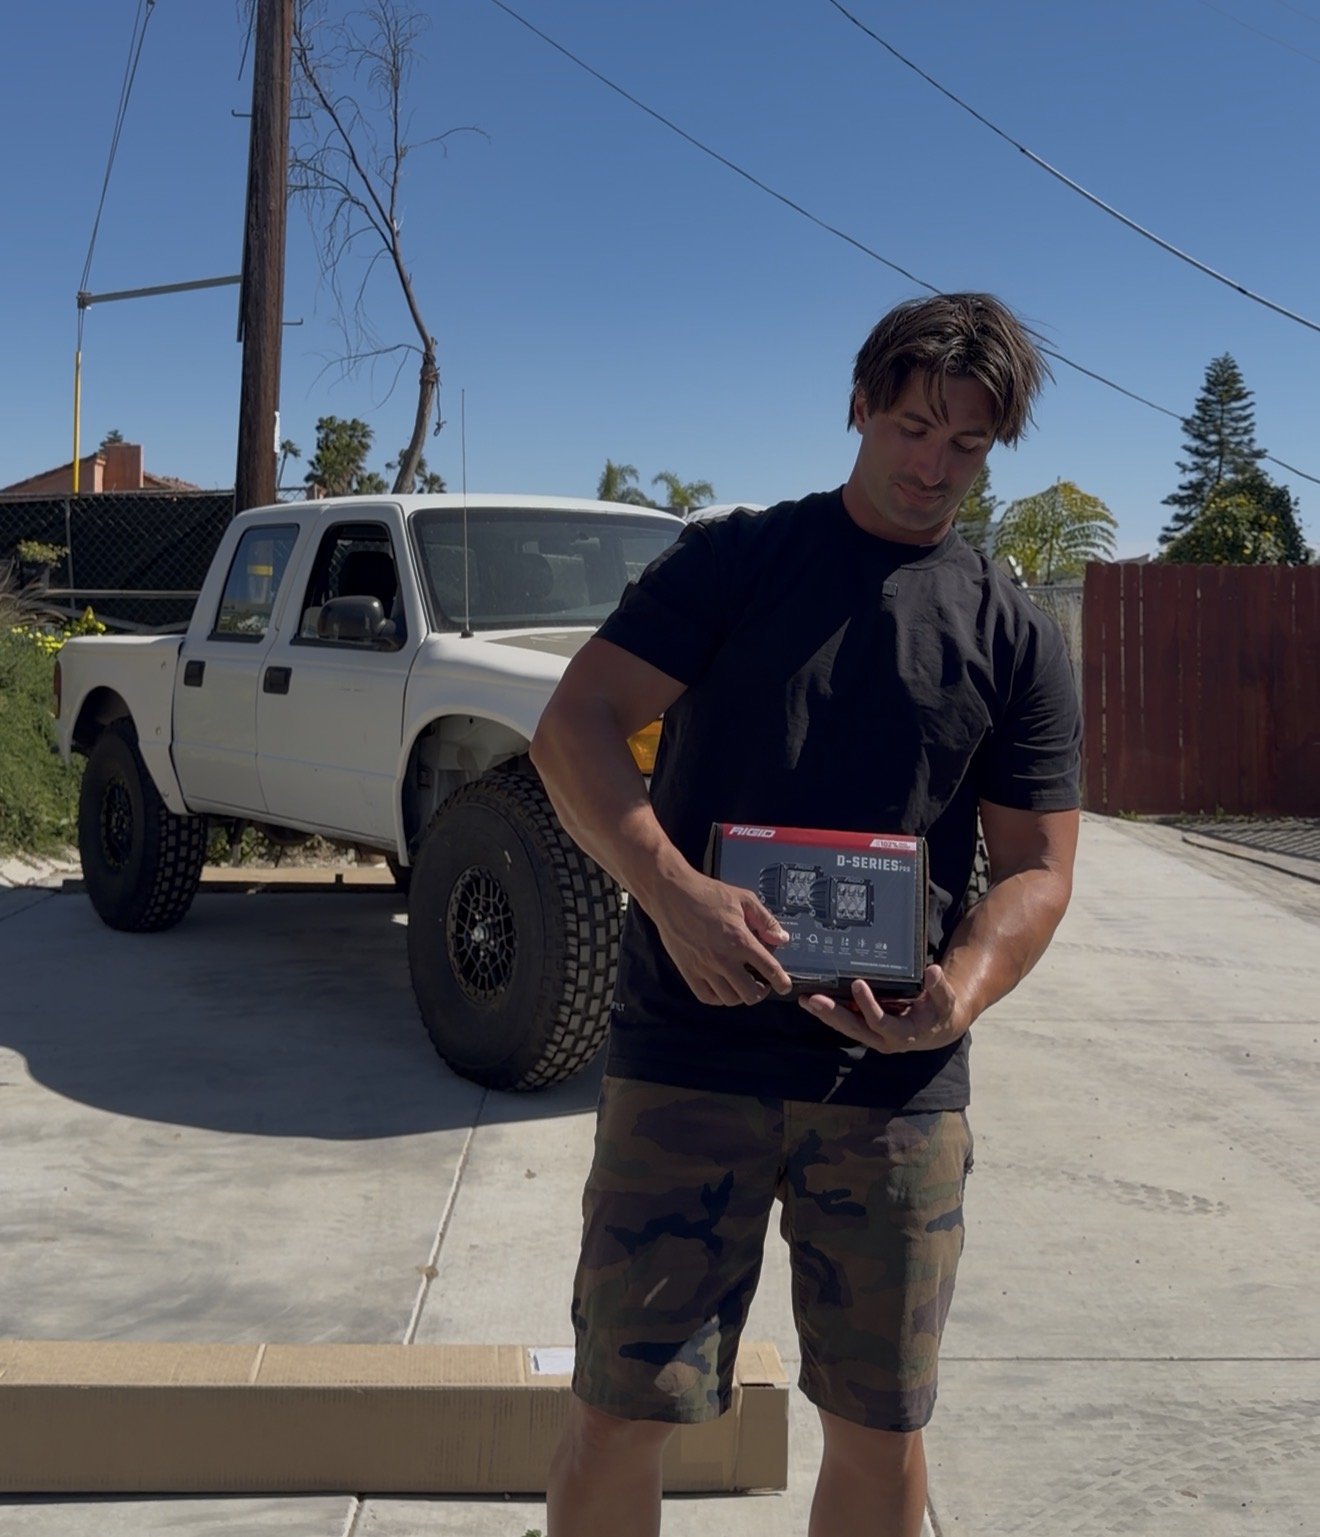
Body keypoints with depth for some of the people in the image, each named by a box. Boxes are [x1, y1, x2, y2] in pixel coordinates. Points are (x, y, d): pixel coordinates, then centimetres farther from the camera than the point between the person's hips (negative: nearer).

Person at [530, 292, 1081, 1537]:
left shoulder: (1016, 640, 8)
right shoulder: (733, 561, 3)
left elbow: (1035, 867, 5)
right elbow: (572, 731, -6)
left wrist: (961, 994, -17)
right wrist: (677, 895, -23)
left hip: (900, 1079, 2)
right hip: (690, 1049, -2)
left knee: (881, 1428, 12)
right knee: (622, 1411, 2)